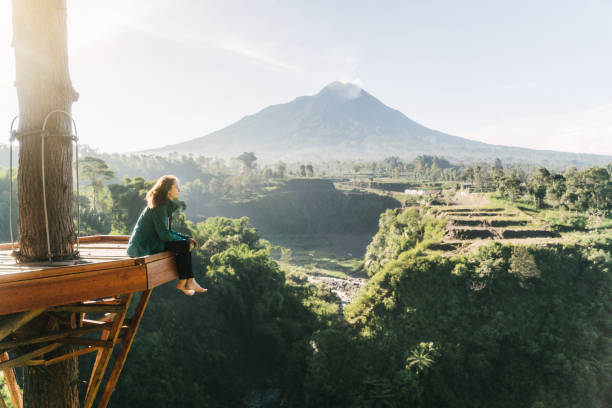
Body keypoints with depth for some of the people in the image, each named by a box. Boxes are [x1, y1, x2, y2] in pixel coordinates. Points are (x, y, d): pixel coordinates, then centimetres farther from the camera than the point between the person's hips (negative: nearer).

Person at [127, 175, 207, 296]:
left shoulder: (166, 205, 12)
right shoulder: (159, 207, -18)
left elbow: (169, 231, 16)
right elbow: (164, 234, -21)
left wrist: (187, 238, 4)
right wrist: (184, 240, -11)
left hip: (149, 242, 10)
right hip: (143, 246, -10)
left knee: (186, 243, 3)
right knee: (184, 245, -16)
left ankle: (190, 281, 0)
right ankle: (182, 283, -4)